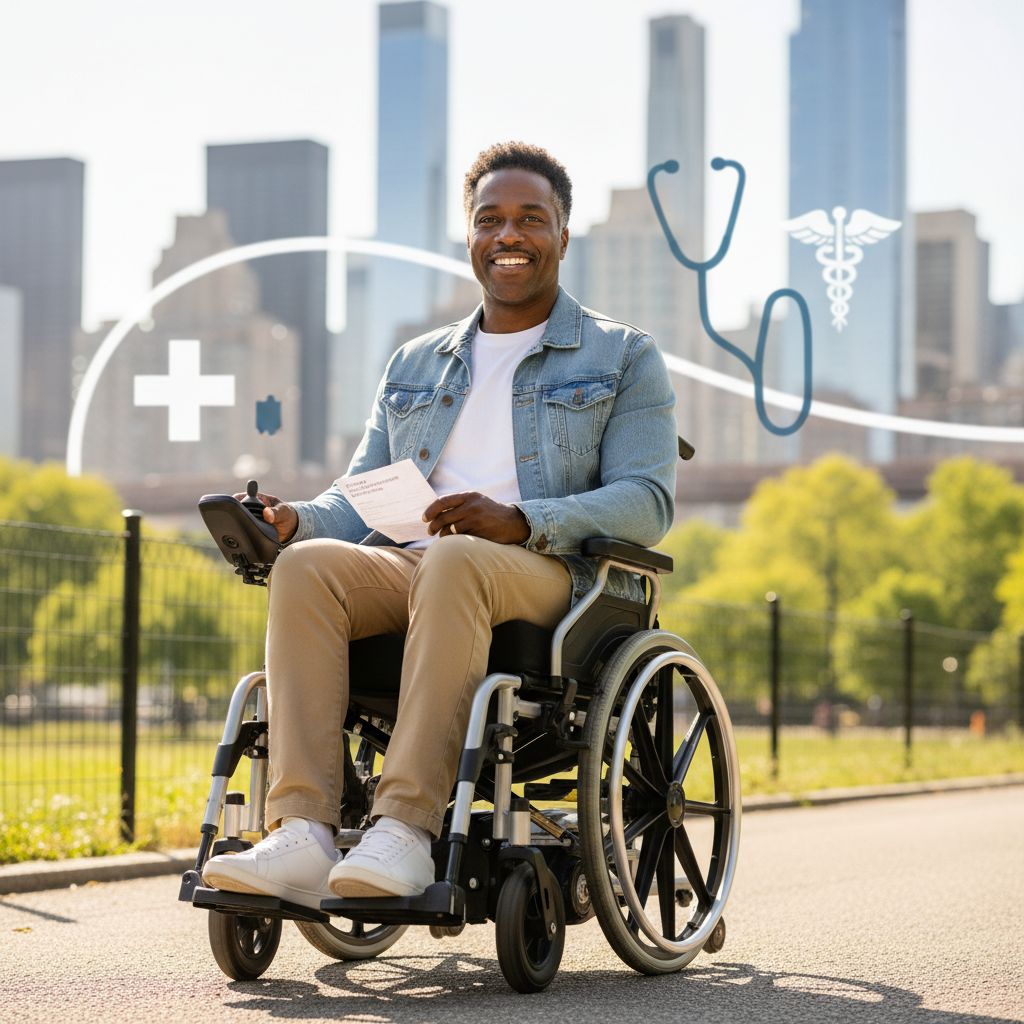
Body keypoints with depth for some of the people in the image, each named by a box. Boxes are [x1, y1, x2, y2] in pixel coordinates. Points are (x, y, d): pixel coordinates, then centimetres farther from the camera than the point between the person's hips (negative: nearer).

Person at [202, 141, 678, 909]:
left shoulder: (623, 358, 12)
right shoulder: (415, 366, 26)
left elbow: (648, 501, -2)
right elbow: (360, 500, 21)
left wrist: (520, 521, -20)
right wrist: (296, 519, -4)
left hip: (560, 579, -4)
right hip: (413, 571, 4)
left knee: (456, 563, -39)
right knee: (307, 565, -29)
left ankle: (406, 829, -44)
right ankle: (303, 835, -40)